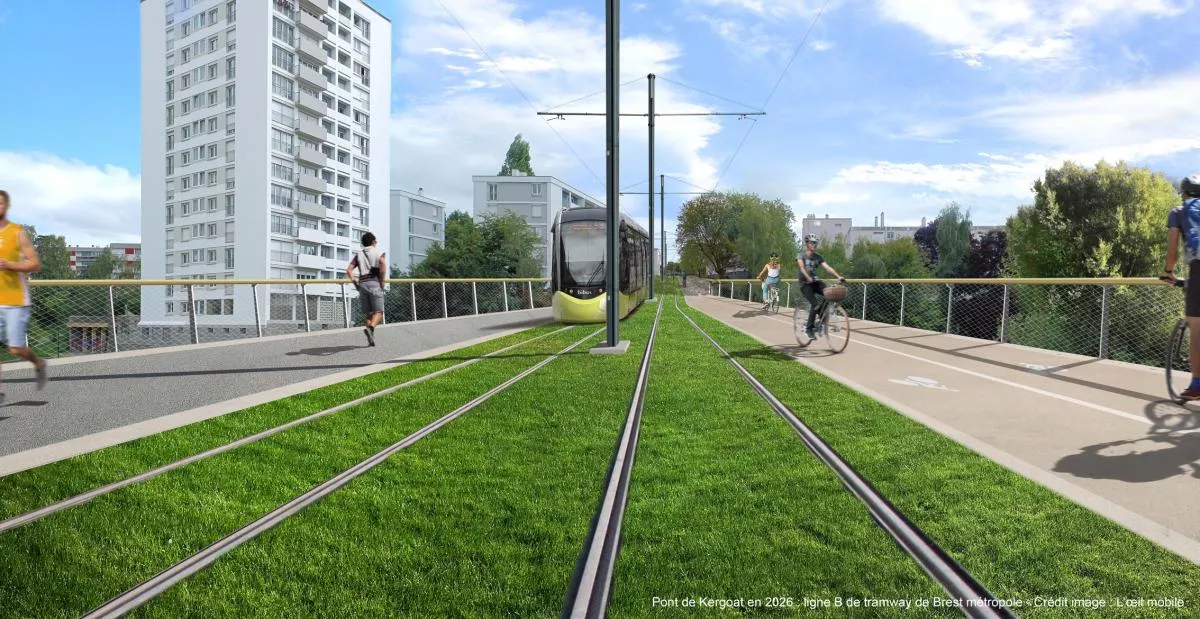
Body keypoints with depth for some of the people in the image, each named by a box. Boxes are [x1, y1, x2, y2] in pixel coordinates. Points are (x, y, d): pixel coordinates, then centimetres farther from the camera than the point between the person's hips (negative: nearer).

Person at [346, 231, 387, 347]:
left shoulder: (358, 254, 20)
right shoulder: (379, 252, 9)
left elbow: (349, 270, 5)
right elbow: (382, 263, -14)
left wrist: (355, 281, 8)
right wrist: (383, 281, -10)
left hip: (362, 284, 4)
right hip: (374, 283, -4)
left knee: (369, 313, 9)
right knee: (378, 312, -6)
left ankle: (370, 339, -2)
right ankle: (370, 328, -34)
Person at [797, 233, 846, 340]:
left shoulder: (818, 257, 10)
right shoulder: (801, 256, -2)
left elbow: (827, 267, -3)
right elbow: (802, 268, -21)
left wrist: (838, 276, -19)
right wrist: (809, 278, -39)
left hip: (816, 282, 4)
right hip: (805, 283, -4)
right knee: (815, 304, -23)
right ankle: (808, 329, -10)